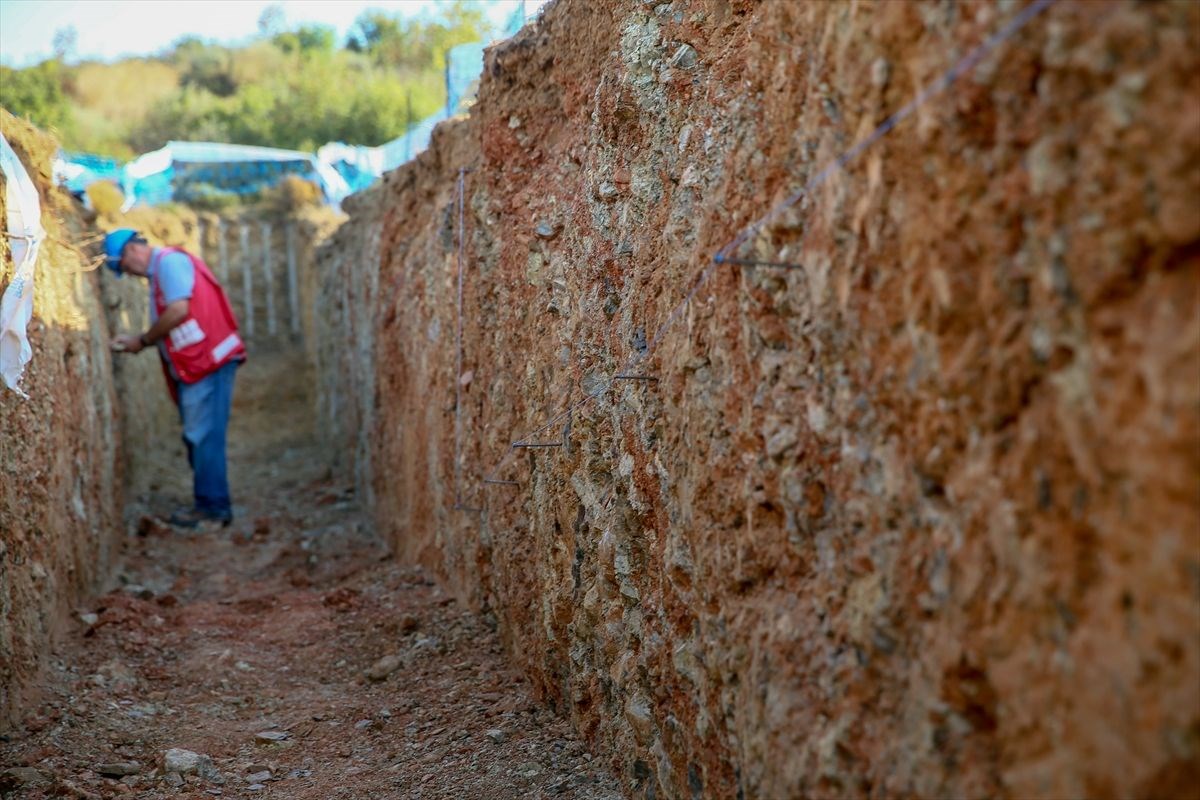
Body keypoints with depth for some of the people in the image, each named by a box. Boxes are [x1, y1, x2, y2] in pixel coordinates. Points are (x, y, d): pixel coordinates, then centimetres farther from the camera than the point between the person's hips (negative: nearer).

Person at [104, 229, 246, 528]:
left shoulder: (169, 260, -8)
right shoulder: (158, 272, 21)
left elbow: (179, 310, -20)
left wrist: (143, 340, -9)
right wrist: (136, 341, 8)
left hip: (209, 361, -10)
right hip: (194, 366, 10)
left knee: (203, 437, -8)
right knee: (198, 437, 11)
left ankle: (213, 507, -3)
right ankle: (208, 503, 16)